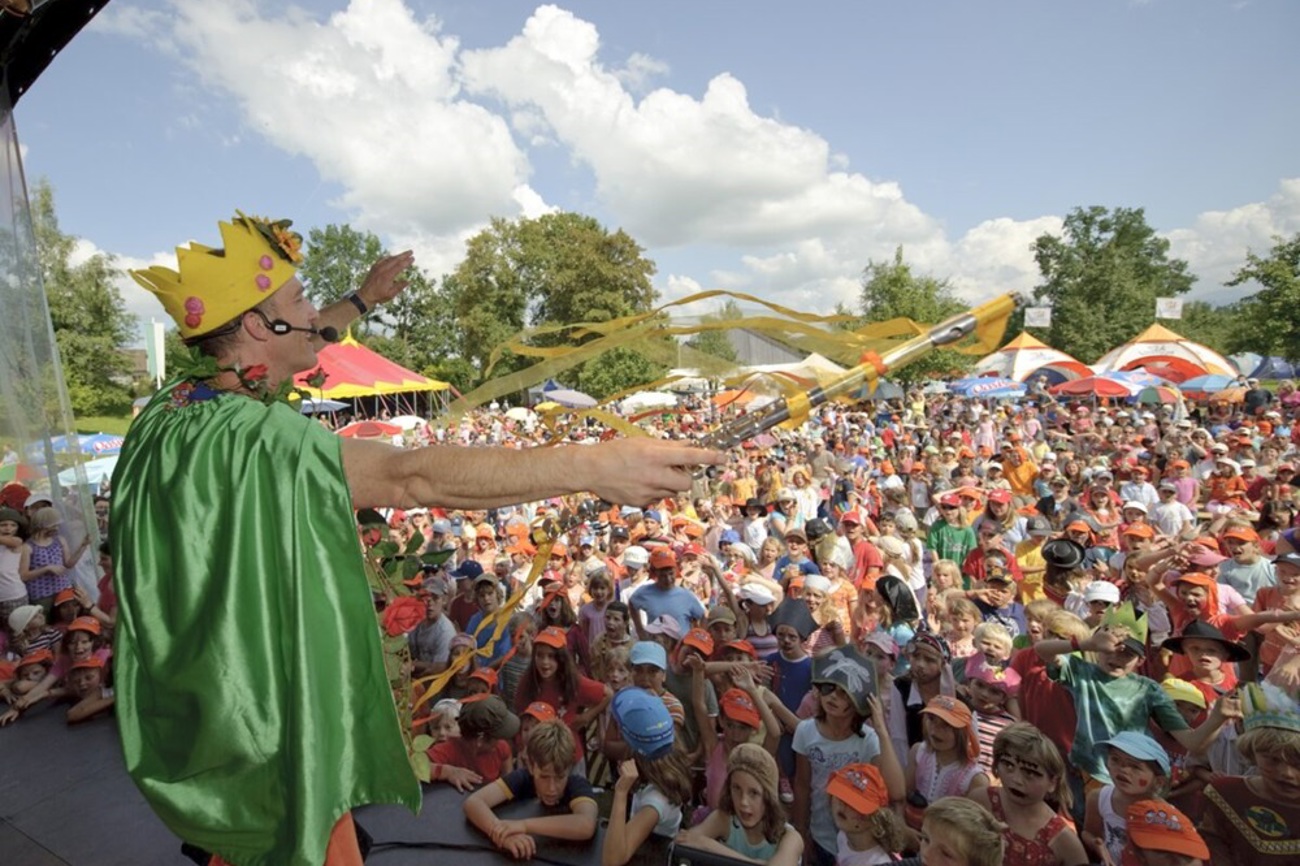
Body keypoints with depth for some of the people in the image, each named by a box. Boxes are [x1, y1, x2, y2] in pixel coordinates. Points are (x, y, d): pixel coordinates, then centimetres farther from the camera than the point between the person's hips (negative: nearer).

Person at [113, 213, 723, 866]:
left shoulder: (172, 407, -2)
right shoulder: (249, 441, -32)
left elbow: (271, 352, 15)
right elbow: (414, 477, -43)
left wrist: (359, 302, 28)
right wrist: (596, 466, -48)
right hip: (268, 733, -9)